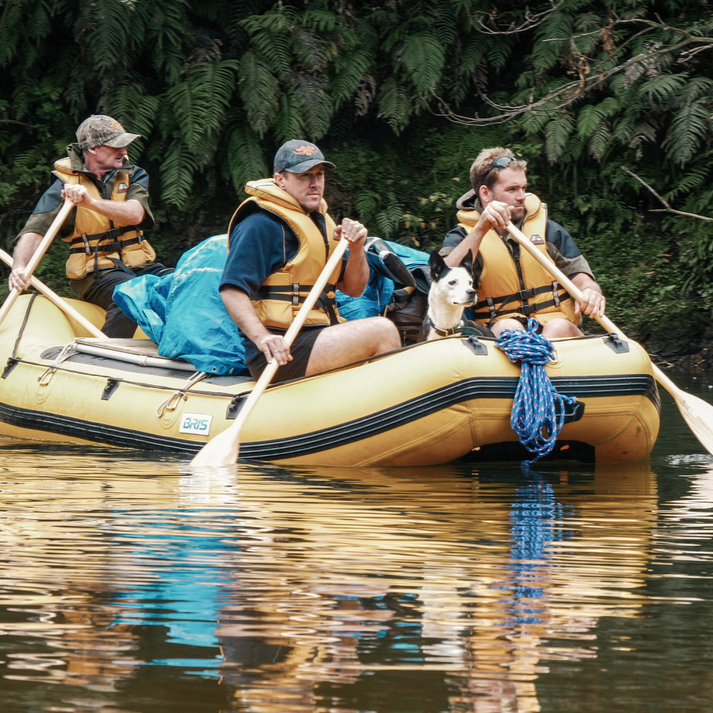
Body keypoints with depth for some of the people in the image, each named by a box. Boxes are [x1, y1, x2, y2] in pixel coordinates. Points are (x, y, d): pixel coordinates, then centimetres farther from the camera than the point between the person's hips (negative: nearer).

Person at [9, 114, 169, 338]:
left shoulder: (133, 176, 8)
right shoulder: (66, 184, -1)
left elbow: (135, 214, -13)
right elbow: (34, 231, -10)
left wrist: (91, 202, -30)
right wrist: (19, 267, -31)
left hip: (141, 266, 4)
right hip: (96, 272, -4)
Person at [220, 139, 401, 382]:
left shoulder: (321, 222, 21)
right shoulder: (262, 225, -8)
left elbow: (354, 289, 21)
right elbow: (232, 291, -18)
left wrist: (356, 249, 1)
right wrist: (262, 338, -33)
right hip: (281, 352, -9)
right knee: (382, 330, -19)